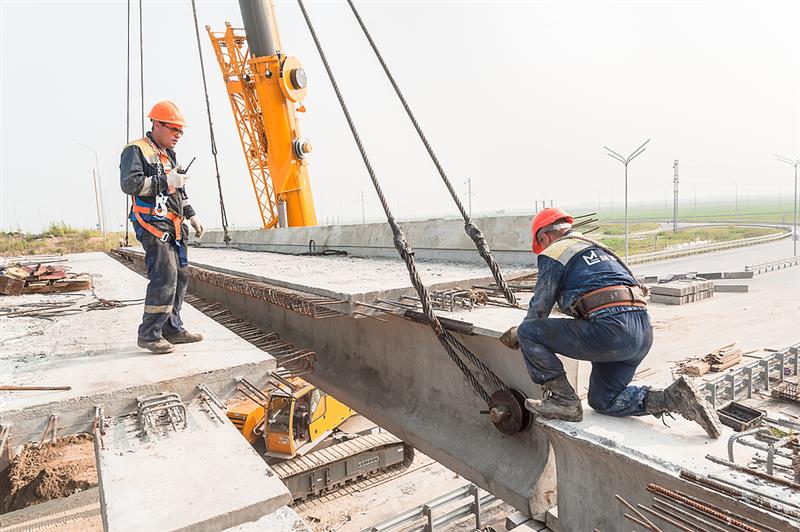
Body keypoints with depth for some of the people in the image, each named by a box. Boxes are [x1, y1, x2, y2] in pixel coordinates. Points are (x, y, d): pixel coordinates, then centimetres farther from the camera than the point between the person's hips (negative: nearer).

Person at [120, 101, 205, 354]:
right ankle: (149, 334, -8)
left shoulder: (168, 155, 23)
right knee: (164, 276, -16)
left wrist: (191, 215, 23)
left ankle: (172, 329, 16)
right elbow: (130, 183, -18)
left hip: (173, 226, 9)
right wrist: (166, 181, -18)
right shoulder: (136, 150, -4)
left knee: (180, 275, 8)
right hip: (152, 224, -9)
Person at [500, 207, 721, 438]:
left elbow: (540, 307, 7)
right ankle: (673, 398, 7)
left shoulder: (553, 253, 3)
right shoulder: (599, 248, 28)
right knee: (603, 401, 24)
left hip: (610, 330, -9)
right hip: (644, 332, 9)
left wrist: (517, 334, 26)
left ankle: (563, 401, 2)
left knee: (528, 333, 0)